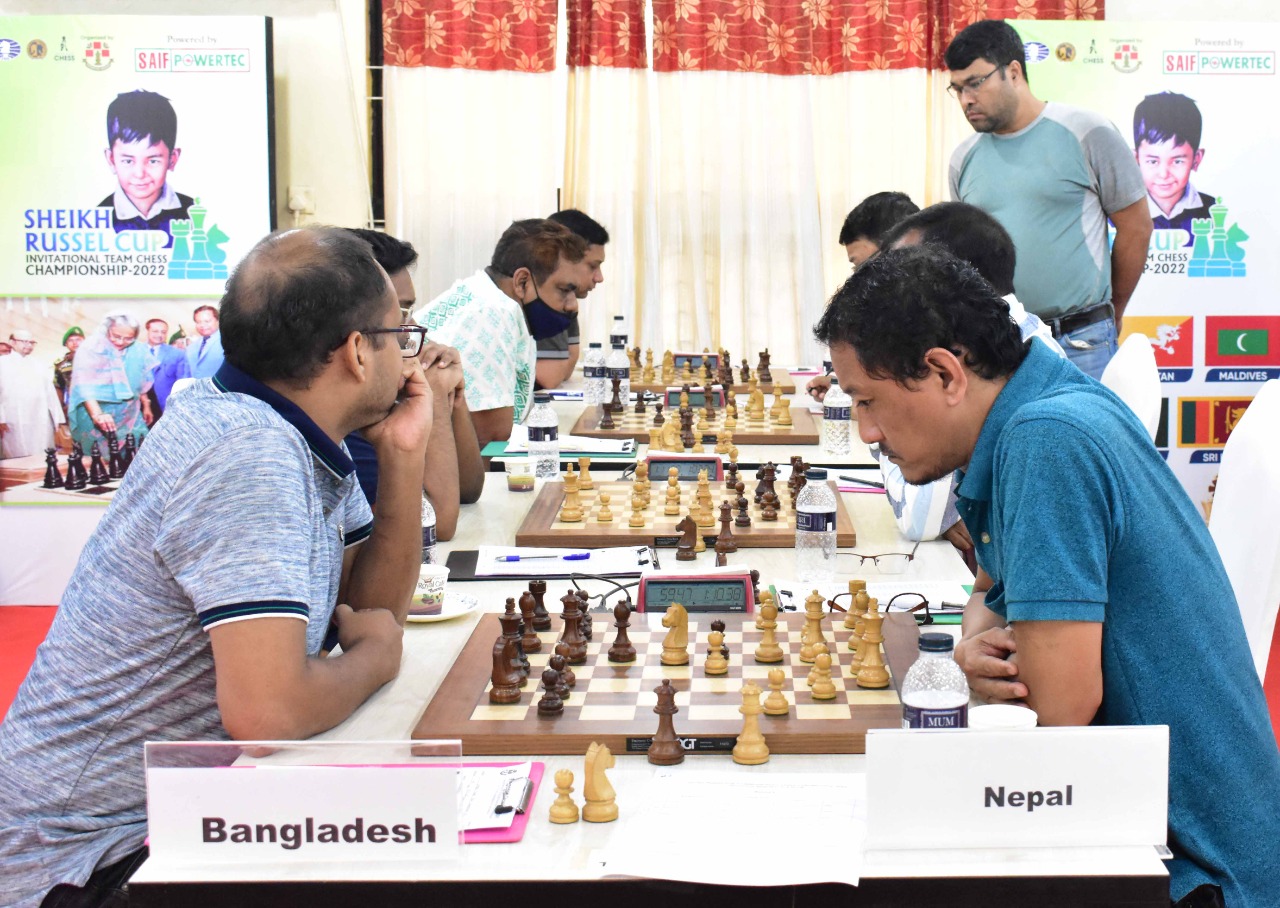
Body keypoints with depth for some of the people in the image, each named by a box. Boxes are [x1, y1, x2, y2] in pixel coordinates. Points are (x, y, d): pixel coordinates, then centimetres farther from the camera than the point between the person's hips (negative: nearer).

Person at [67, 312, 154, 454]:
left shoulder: (138, 351, 2)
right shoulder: (89, 349, -14)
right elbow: (84, 386, -25)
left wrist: (146, 406, 26)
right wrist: (97, 414, -37)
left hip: (131, 417, 5)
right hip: (95, 418, -5)